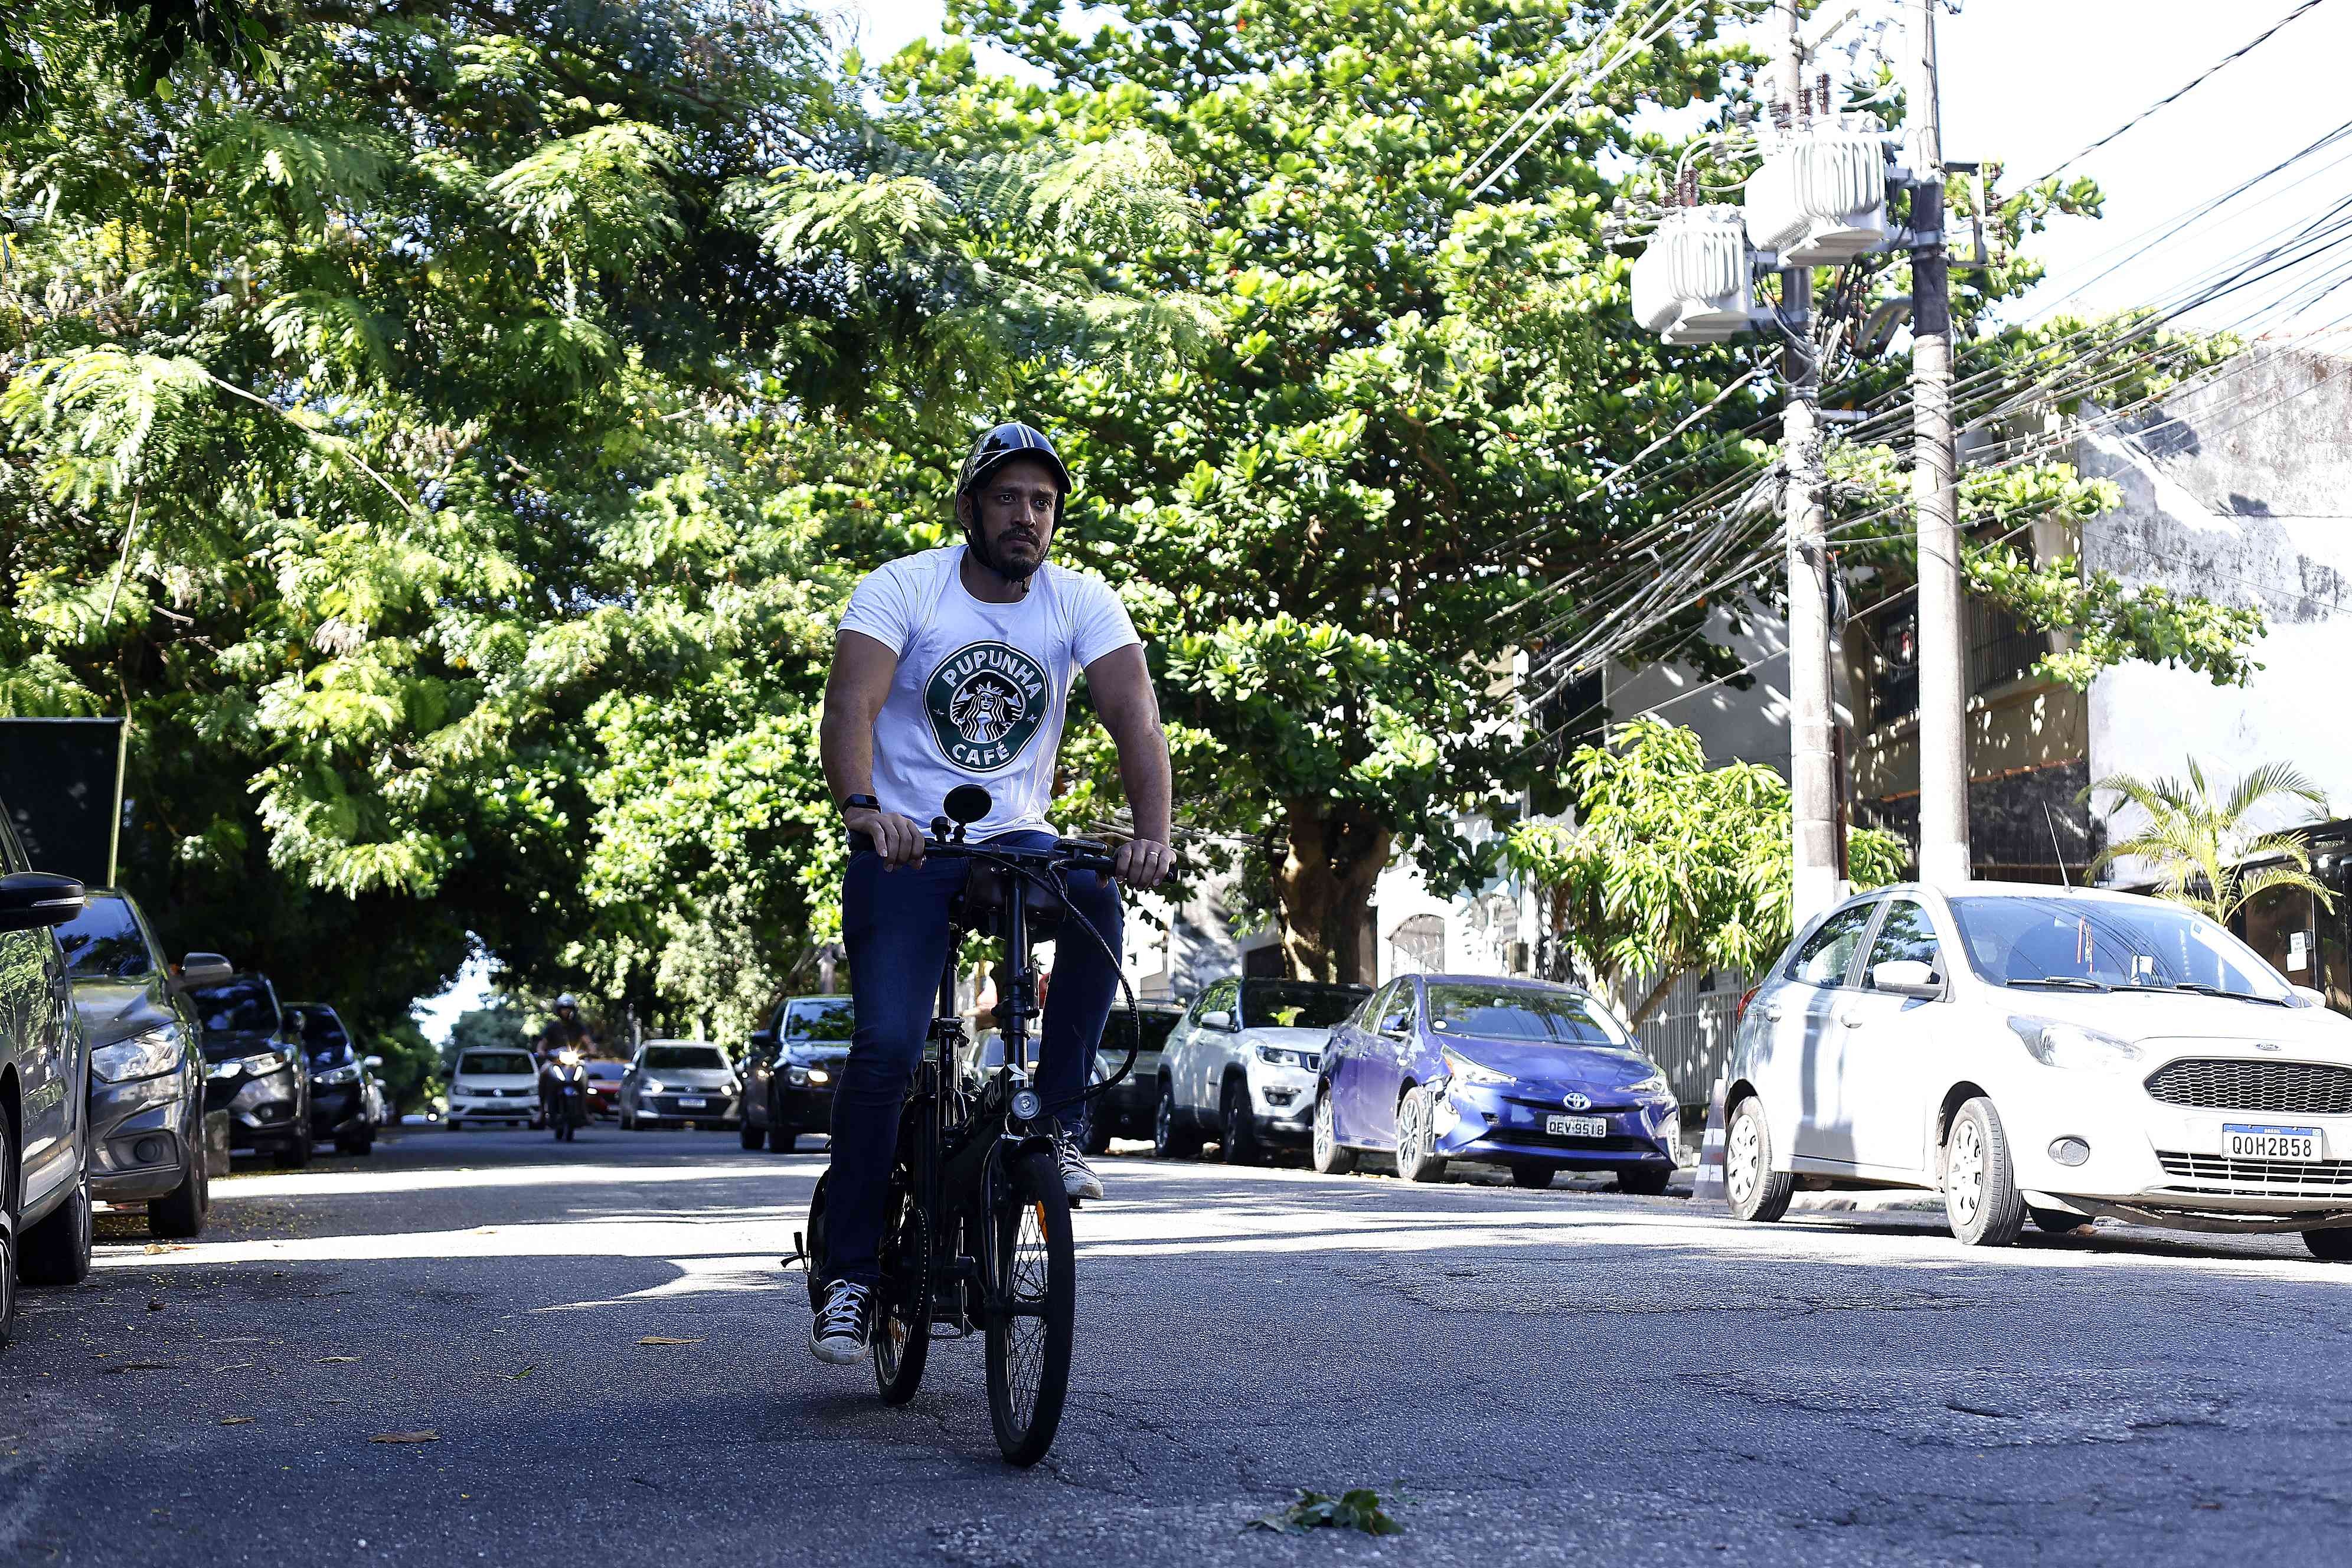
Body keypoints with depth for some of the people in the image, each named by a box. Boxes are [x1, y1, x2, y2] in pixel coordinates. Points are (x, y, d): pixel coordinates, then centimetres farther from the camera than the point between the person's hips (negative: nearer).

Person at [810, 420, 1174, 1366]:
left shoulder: (1080, 602, -2)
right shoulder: (902, 588, -9)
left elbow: (1135, 717, -16)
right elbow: (851, 705, -23)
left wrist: (1152, 831, -34)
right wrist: (861, 807, -44)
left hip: (1016, 841, 2)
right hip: (905, 846, -2)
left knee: (1096, 899, -32)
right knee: (887, 1047, -17)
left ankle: (1056, 1121, -15)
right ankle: (851, 1271, -3)